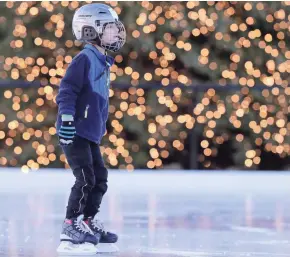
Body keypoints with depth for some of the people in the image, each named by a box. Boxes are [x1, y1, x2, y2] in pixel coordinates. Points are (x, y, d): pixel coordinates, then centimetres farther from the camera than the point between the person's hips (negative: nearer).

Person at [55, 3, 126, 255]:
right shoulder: (84, 59, -13)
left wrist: (101, 127, 28)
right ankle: (71, 227, -5)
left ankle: (89, 223, 21)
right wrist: (66, 117, -27)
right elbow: (67, 90, -20)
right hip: (75, 132, -10)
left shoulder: (103, 63, 16)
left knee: (100, 178, 11)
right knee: (86, 179, -12)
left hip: (90, 134, 10)